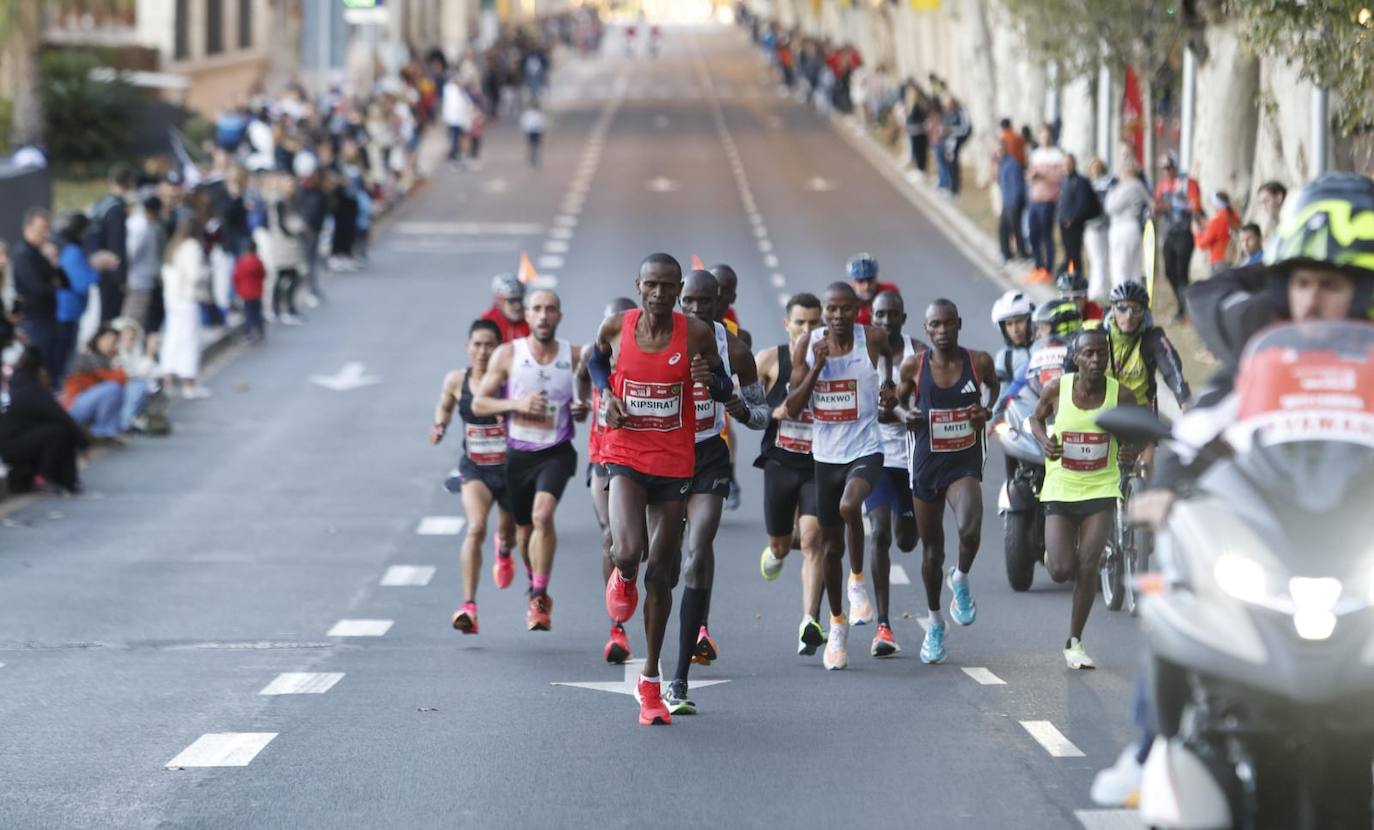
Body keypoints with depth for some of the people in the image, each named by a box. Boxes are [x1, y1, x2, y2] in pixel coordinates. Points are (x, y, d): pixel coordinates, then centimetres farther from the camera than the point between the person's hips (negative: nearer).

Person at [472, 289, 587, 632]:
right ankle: (535, 585, 42)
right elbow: (479, 403, -1)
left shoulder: (574, 357, 0)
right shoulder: (507, 354, -3)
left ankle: (539, 598, -19)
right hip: (518, 454, 2)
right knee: (524, 530, 14)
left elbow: (585, 406, 14)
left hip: (556, 453, -1)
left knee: (543, 515, -25)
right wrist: (517, 404, -16)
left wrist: (583, 410, -10)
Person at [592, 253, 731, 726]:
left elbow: (725, 393, 6)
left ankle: (651, 682, 19)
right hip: (625, 457, -1)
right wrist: (607, 393, -1)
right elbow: (597, 359, 20)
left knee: (661, 574, 7)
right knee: (629, 551, -25)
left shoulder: (697, 335, -6)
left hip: (674, 464, 1)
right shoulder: (616, 328, -3)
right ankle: (622, 578, 15)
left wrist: (710, 380, -18)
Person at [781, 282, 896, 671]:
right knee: (831, 545, 11)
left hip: (865, 450, -3)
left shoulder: (872, 338, -8)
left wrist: (887, 383, 18)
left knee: (849, 506, -34)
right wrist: (818, 366, -19)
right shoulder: (807, 347, -5)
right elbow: (792, 409, -10)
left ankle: (858, 584, -10)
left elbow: (888, 352, 18)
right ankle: (837, 625, 30)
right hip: (826, 454, 3)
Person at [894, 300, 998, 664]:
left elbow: (994, 387, 16)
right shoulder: (914, 366, -5)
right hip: (926, 465, 1)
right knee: (932, 548, 11)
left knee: (969, 530, -28)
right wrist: (905, 415, -11)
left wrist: (989, 411, -3)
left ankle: (961, 579, 6)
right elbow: (899, 400, 11)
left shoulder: (979, 362, -5)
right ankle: (935, 623, 31)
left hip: (966, 464, -1)